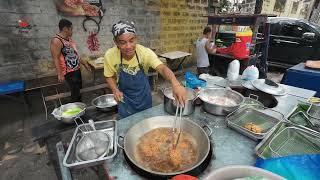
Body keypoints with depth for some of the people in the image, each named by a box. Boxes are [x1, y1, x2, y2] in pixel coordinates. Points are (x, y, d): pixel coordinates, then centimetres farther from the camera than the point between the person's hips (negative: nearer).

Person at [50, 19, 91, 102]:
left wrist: (84, 63, 21)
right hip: (69, 72, -9)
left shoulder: (68, 38, 11)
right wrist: (60, 74, -23)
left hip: (77, 69, 10)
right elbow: (56, 58, -20)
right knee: (75, 93, -5)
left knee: (78, 89, 19)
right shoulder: (56, 41, -17)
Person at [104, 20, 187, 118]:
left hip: (144, 96, 0)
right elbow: (109, 76, -4)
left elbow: (162, 68, -40)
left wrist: (175, 84, -59)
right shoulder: (110, 55, -21)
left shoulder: (145, 52, -26)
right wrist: (115, 90, -23)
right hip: (124, 98, 0)